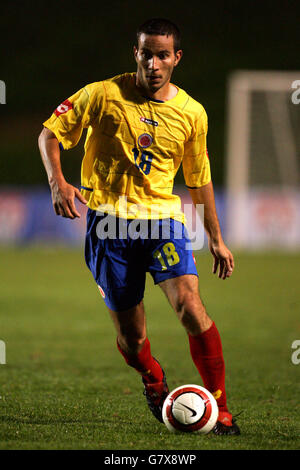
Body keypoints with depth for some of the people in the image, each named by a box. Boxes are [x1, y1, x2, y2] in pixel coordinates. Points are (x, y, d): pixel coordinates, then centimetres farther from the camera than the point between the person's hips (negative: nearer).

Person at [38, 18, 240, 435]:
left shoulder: (191, 113, 3)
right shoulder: (103, 95, -4)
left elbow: (199, 179, 16)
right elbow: (50, 134, 4)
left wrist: (216, 239, 17)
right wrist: (58, 183, -14)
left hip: (162, 215, 1)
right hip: (108, 219, -1)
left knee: (190, 305, -20)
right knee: (130, 334, 3)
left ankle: (220, 409, -10)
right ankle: (153, 380, 38)